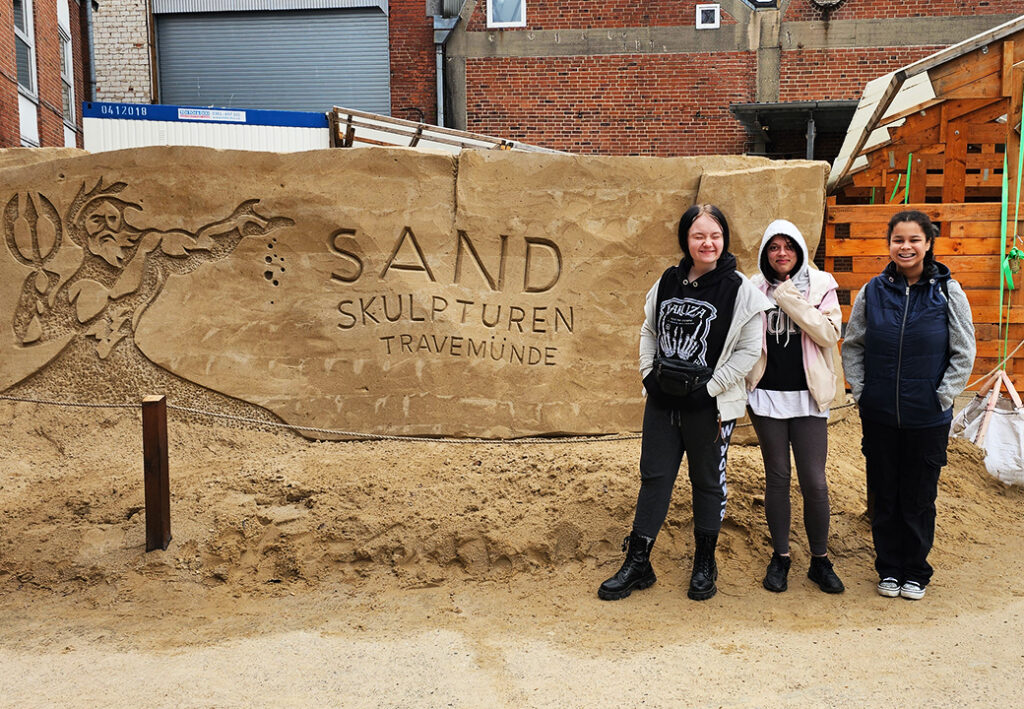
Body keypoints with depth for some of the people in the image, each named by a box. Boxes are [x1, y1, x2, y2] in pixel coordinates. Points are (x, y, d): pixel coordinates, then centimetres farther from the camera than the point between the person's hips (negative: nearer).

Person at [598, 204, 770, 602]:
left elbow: (749, 349, -9)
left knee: (707, 483, 11)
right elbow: (649, 330, 14)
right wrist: (649, 373, 1)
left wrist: (710, 387, -14)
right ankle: (637, 564, 20)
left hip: (708, 406, -4)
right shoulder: (668, 282, 5)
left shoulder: (738, 289, -8)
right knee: (654, 478, 10)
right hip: (662, 401, 4)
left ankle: (704, 565, 29)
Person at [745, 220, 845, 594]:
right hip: (767, 395, 1)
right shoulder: (755, 288, 3)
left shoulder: (821, 285, 1)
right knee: (777, 477, 9)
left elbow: (829, 334, -11)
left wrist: (792, 301, -15)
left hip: (808, 396, -1)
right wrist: (738, 388, 0)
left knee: (814, 481, 0)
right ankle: (780, 557, 23)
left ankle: (820, 560, 19)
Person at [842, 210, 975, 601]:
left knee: (919, 498, 8)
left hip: (928, 418, -1)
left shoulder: (948, 291, -4)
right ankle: (889, 568, 27)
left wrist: (942, 397, -7)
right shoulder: (873, 290, 0)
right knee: (883, 496, 11)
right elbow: (851, 346, 7)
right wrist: (860, 390, -1)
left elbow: (964, 353, 0)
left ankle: (916, 571, 26)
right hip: (879, 415, 2)